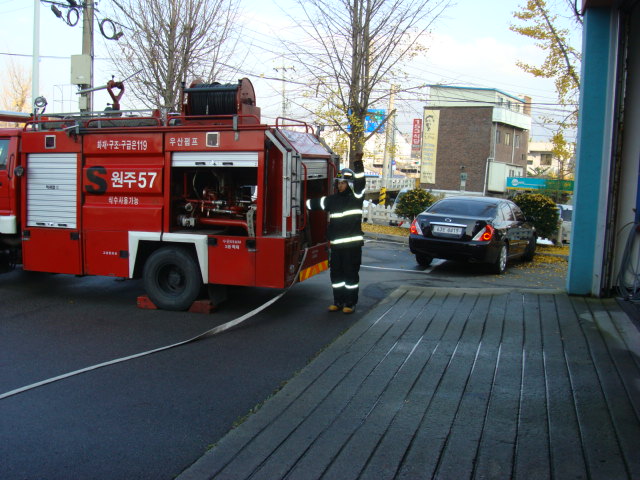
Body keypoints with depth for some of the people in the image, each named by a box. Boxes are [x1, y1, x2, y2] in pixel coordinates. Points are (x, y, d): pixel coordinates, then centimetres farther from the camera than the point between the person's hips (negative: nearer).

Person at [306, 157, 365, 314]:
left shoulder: (356, 198, -3)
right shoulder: (332, 200, 13)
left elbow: (360, 182, -18)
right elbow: (315, 203, 21)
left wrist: (358, 163, -26)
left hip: (353, 244, -5)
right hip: (336, 244, 6)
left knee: (351, 273, 1)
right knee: (336, 273, 10)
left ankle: (350, 303, 10)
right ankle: (338, 301, 22)